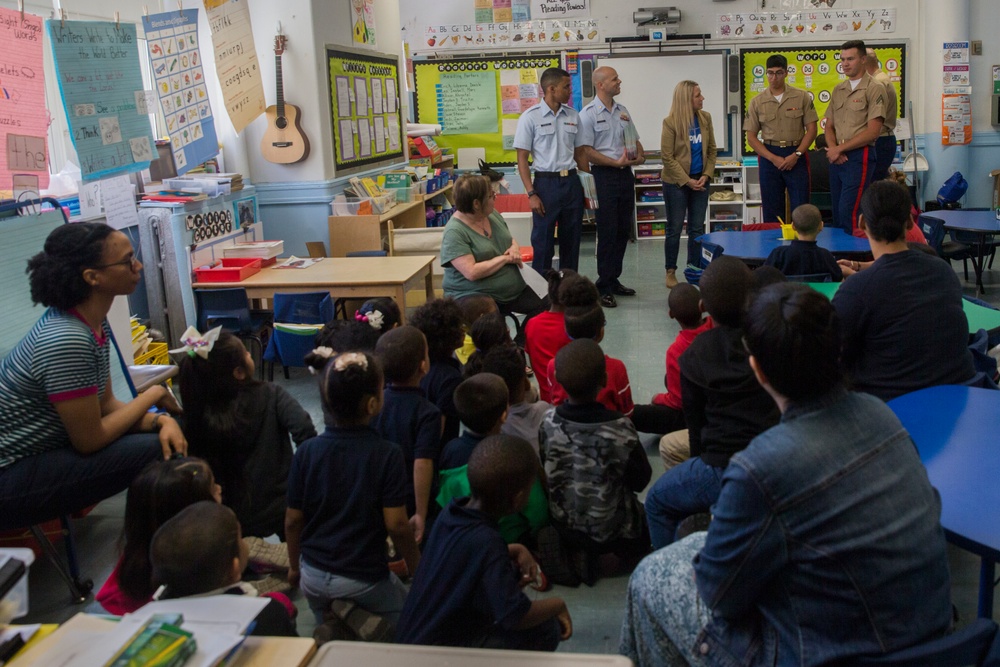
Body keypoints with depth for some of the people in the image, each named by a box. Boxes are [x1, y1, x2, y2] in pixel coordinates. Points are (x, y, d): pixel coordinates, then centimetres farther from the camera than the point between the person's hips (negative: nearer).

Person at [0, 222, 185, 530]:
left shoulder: (93, 322, -1)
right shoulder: (66, 339, -28)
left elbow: (106, 405, 5)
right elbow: (90, 441, -21)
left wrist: (161, 420, -13)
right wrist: (153, 395, -10)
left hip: (39, 449, 9)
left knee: (166, 433, 2)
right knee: (158, 451, -17)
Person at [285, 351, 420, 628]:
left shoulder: (307, 451, -7)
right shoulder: (387, 455, -18)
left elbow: (292, 520, -1)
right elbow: (396, 524, -17)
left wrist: (295, 566, 15)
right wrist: (416, 568, 0)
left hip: (313, 576, 5)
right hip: (363, 581, -4)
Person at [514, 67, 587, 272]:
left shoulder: (573, 115, 9)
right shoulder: (530, 117, -5)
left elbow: (579, 153, 15)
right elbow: (522, 158, -6)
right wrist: (531, 194, -13)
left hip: (572, 182, 5)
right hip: (546, 183, -5)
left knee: (571, 240, 11)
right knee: (543, 242, 1)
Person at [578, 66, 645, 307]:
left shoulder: (622, 111, 13)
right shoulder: (588, 114, -8)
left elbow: (635, 140, 21)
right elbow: (586, 151, -14)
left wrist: (639, 155, -1)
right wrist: (616, 162, -19)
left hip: (625, 174, 7)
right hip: (604, 176, -7)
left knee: (623, 230, 11)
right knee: (608, 233, -5)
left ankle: (614, 280, 22)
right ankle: (604, 287, 3)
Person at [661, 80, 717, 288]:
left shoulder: (705, 118, 2)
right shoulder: (671, 122, -12)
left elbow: (712, 149, 7)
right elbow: (667, 157, -12)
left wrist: (706, 175, -6)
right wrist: (687, 181, -14)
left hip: (700, 181, 5)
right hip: (676, 183, -5)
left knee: (697, 228, 8)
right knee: (674, 228, 3)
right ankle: (670, 272, 13)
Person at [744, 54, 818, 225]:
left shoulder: (802, 97, 3)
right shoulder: (757, 102, 5)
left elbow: (811, 129, 2)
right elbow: (751, 137, 3)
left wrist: (796, 155, -11)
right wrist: (773, 158, -9)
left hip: (796, 156, -1)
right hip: (769, 157, 1)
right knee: (772, 211, 4)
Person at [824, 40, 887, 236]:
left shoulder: (874, 89, -5)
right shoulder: (838, 90, 16)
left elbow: (873, 131, -13)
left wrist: (839, 148, -11)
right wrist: (833, 149, -4)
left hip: (859, 156, -7)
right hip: (837, 158, 7)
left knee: (849, 212, -15)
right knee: (837, 213, 9)